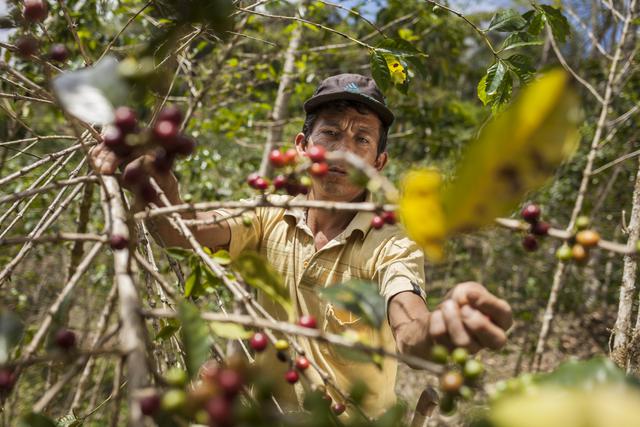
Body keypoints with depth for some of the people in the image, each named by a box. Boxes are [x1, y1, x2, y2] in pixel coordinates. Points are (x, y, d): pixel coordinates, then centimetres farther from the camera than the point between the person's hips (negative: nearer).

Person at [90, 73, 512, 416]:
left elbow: (409, 332, -28)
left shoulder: (393, 243, -13)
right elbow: (183, 230, -19)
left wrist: (441, 325, -50)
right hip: (268, 410, 3)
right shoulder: (270, 217, -5)